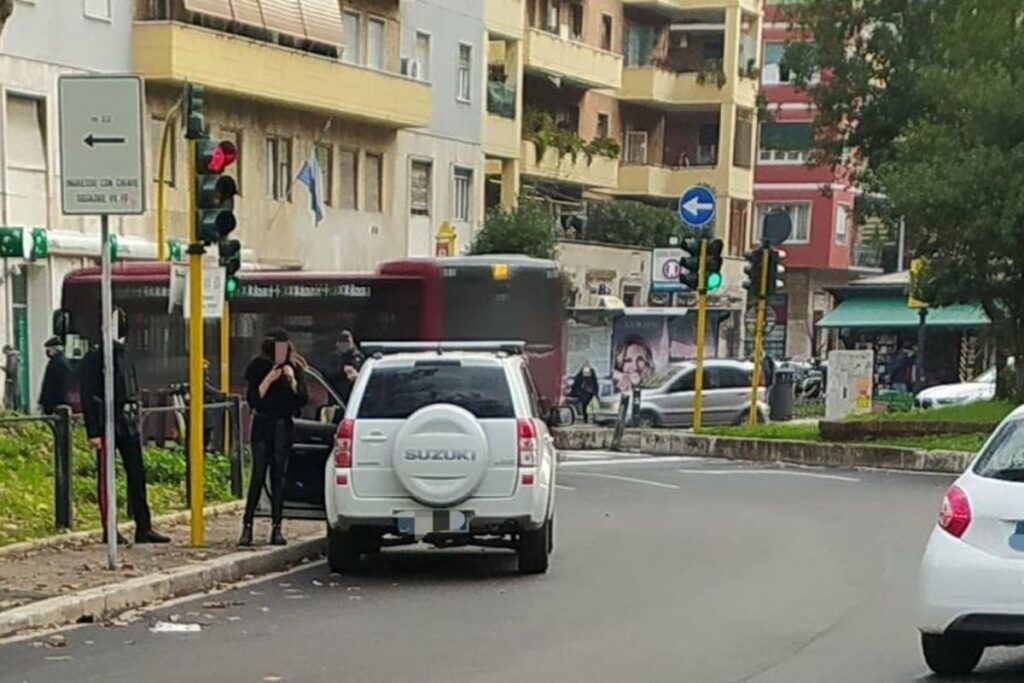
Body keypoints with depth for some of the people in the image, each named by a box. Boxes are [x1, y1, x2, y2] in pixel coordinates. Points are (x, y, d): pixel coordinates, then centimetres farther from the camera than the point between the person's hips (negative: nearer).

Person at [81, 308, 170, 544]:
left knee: (137, 475, 5)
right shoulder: (95, 357, -7)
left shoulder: (125, 354, 14)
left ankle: (144, 528, 8)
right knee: (106, 477, 0)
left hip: (128, 425, 7)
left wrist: (136, 422, 17)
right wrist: (93, 431, -14)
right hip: (107, 425, -7)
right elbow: (87, 396, -10)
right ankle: (109, 531, 5)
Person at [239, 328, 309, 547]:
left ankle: (277, 527, 4)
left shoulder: (294, 367, 3)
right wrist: (269, 379, -18)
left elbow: (303, 398, -1)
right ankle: (247, 526, -5)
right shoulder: (257, 367, -2)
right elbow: (252, 399, -8)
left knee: (278, 475, 2)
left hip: (284, 425, 2)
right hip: (262, 425, -2)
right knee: (258, 474, -7)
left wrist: (292, 380, -15)